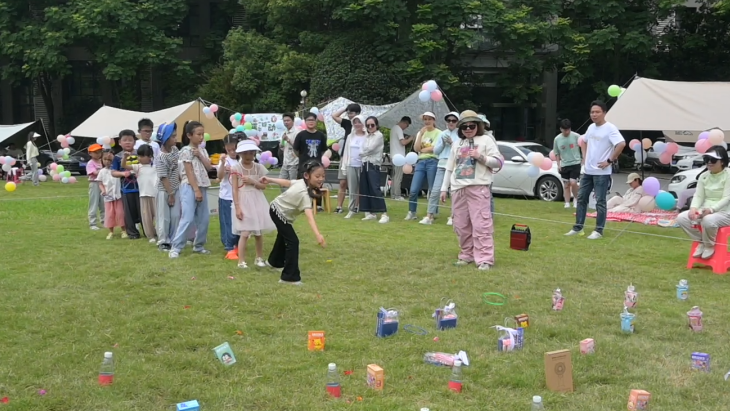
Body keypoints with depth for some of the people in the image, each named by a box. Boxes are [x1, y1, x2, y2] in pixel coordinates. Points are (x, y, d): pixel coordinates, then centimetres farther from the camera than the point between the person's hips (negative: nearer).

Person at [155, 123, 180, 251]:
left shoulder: (175, 149, 1)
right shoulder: (161, 158, -21)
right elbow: (164, 178, -19)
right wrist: (170, 194, -15)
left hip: (175, 188, 7)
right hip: (164, 191, -7)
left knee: (176, 216, 7)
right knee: (164, 217, 1)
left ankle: (173, 240, 16)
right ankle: (163, 242, 10)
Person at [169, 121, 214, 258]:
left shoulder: (202, 150, 14)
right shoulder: (186, 150, -8)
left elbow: (209, 167, 5)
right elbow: (190, 172, -13)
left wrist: (200, 156, -7)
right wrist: (196, 190, -17)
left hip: (202, 187, 8)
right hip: (190, 187, -7)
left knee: (204, 218, 8)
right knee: (188, 219, -14)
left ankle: (198, 246, 20)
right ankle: (175, 247, -10)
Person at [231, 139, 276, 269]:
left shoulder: (259, 168, 4)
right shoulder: (236, 168, -6)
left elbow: (264, 186, 4)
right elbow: (235, 190, -8)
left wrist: (252, 182, -14)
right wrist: (237, 207, -14)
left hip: (257, 202, 4)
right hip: (244, 202, -4)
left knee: (259, 232, 10)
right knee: (244, 233, -10)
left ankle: (259, 258, 24)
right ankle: (241, 261, -4)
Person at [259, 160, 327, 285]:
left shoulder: (301, 182, -16)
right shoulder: (304, 193, -40)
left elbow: (287, 182, 0)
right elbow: (309, 215, -53)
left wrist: (269, 180, 13)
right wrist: (317, 234, -64)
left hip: (278, 210, 10)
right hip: (279, 213, -10)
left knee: (284, 236, 30)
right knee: (292, 241, -17)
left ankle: (274, 262, 55)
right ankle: (290, 277, -15)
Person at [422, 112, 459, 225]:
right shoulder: (442, 134, 16)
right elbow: (435, 151, 13)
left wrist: (451, 142, -13)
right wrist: (443, 142, -2)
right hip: (442, 164, 3)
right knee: (435, 190, -3)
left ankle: (452, 216, 7)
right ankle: (430, 216, -1)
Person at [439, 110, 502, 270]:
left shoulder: (486, 140, 5)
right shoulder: (457, 144, 20)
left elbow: (499, 162, -1)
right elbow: (450, 168, 22)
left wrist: (481, 158, -16)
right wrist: (444, 188, 17)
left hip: (478, 188, -6)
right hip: (458, 189, 6)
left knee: (481, 225, -11)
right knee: (461, 226, 8)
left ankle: (485, 259, -12)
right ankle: (467, 255, 20)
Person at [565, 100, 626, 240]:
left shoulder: (610, 128, -14)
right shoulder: (591, 127, 10)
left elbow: (621, 144, -26)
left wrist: (609, 160, -21)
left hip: (602, 173, -8)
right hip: (588, 171, 8)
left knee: (600, 202, -2)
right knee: (581, 198, 11)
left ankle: (599, 231, 4)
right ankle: (578, 228, 19)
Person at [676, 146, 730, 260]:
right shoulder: (703, 176, 9)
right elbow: (698, 196, 4)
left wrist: (711, 210, -34)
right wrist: (693, 208, -19)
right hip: (705, 211, 6)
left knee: (708, 220, -40)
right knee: (681, 218, -17)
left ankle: (710, 245, -10)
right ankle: (701, 242, 0)